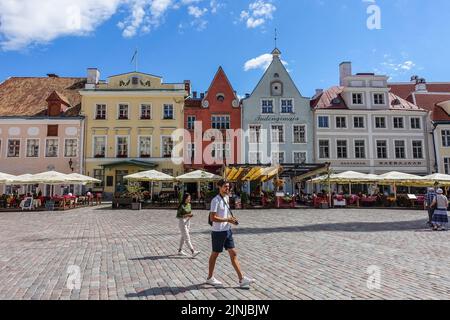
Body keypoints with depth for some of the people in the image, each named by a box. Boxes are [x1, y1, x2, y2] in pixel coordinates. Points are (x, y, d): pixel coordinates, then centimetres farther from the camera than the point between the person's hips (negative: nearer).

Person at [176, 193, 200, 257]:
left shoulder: (189, 204, 6)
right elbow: (177, 216, -15)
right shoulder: (181, 206, -16)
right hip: (182, 222, -8)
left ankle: (180, 251, 27)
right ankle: (193, 252, -15)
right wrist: (186, 215, -23)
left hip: (188, 222, 8)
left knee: (183, 237, 15)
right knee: (187, 238, -10)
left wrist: (190, 215, -4)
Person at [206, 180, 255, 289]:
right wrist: (227, 220, -25)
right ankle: (210, 278, 26)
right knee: (215, 254, 8)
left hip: (227, 231, 8)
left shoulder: (226, 198, 9)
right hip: (218, 232, -8)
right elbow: (212, 218, -23)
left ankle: (241, 279, 10)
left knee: (233, 254, 6)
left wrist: (231, 218, 6)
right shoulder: (216, 200, -17)